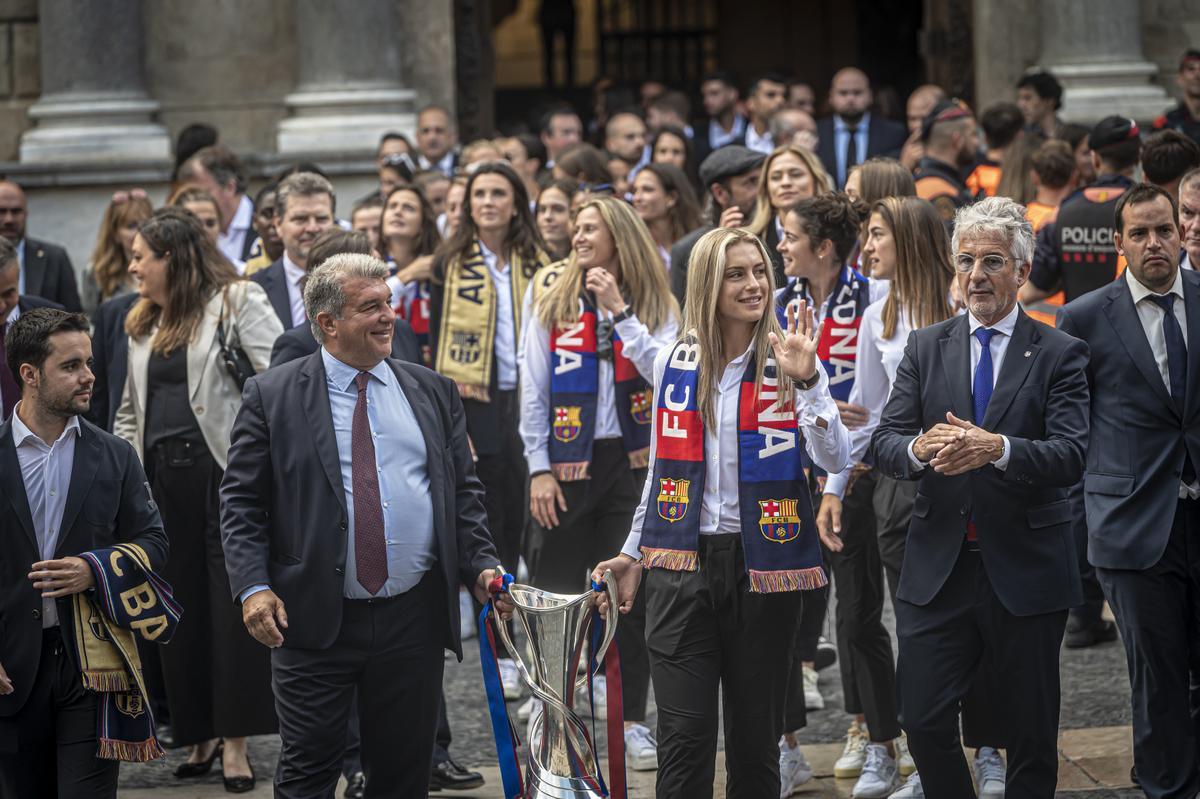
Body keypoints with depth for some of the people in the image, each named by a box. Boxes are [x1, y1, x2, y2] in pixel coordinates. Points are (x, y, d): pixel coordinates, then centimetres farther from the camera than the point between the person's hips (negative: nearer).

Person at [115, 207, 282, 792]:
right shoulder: (144, 323, 19)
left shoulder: (236, 302, -2)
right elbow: (130, 409, 24)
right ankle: (198, 732, 16)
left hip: (223, 470, -7)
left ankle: (235, 742, -3)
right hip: (162, 475, 7)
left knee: (232, 601, -5)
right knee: (180, 604, 7)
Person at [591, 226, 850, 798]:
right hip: (681, 564, 1)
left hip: (761, 565, -1)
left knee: (756, 737, 6)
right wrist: (633, 554, 16)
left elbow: (834, 460, -14)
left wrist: (807, 381, -25)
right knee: (685, 739, -3)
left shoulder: (789, 362, -1)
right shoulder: (673, 363, 6)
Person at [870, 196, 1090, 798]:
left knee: (1032, 734, 6)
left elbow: (1071, 456, -14)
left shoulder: (1059, 354, -1)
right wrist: (919, 449, -24)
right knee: (924, 722, -2)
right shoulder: (925, 348, 8)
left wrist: (998, 448, -31)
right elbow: (883, 444, 0)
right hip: (938, 568, 2)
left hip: (1024, 567, -2)